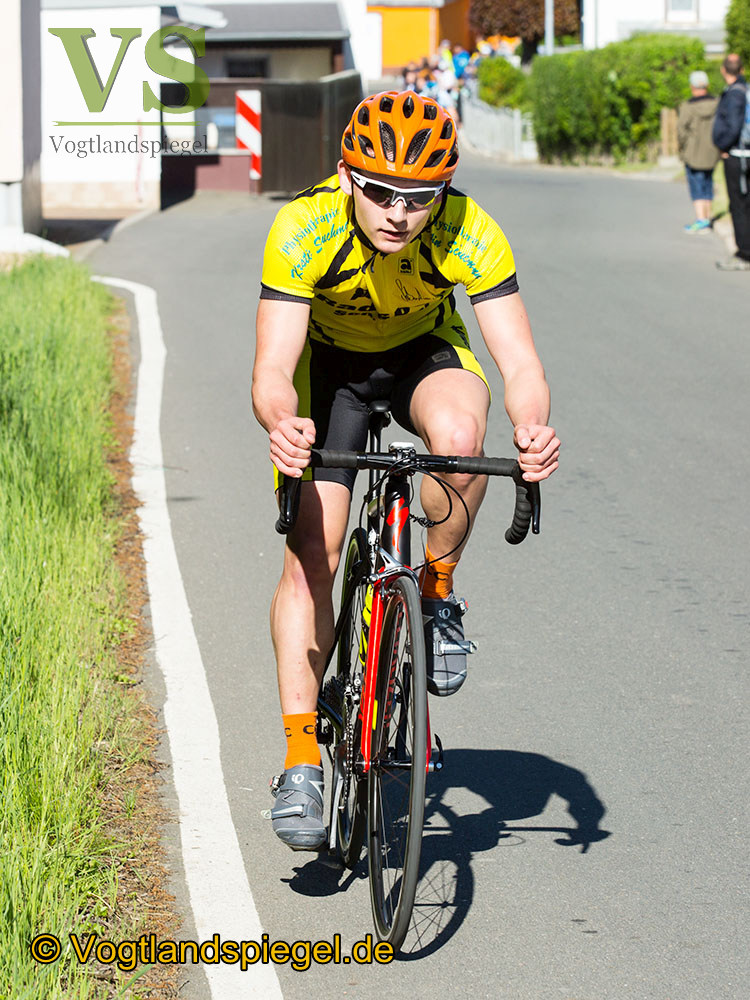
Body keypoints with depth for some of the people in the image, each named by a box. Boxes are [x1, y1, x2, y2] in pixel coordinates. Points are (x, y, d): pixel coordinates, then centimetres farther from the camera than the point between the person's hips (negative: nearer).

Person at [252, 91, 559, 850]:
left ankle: (437, 593, -7)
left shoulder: (470, 234, -32)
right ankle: (301, 763, -7)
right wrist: (282, 424, -62)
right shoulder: (304, 230, -34)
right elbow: (272, 370, -39)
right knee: (311, 551, -14)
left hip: (423, 351, 1)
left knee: (459, 433, -34)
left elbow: (520, 363, -35)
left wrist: (531, 429, -57)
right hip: (327, 358, 0)